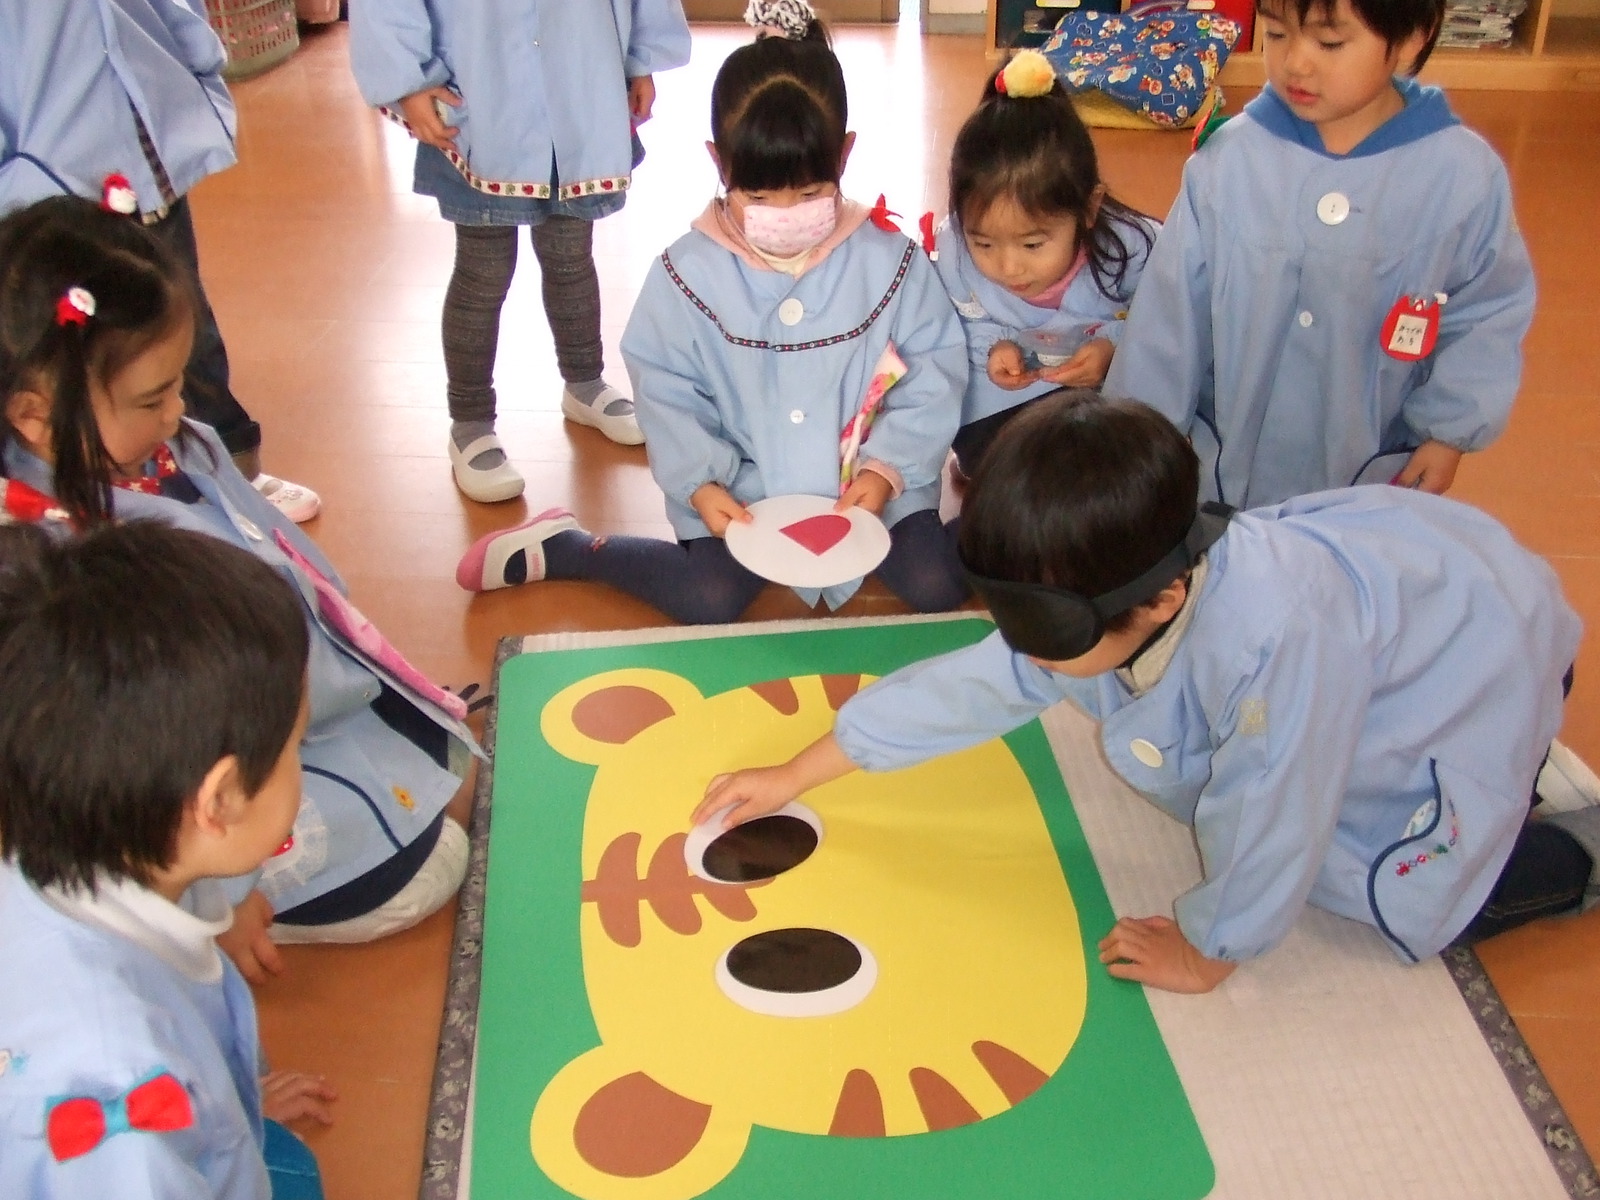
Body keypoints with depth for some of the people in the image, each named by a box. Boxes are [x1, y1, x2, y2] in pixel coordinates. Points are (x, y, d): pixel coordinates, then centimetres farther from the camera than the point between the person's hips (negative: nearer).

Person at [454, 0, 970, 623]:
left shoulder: (889, 258, -10)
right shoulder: (688, 271, -10)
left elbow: (935, 369, -6)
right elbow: (665, 390, -5)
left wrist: (887, 466, -17)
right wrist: (698, 483, -18)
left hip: (869, 477, 1)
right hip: (739, 486, -1)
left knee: (936, 588, -13)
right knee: (710, 601, -16)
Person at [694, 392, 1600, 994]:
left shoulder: (1275, 636, -47)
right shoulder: (1086, 612, -20)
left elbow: (1263, 820, -34)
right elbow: (965, 686, -7)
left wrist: (1207, 952, -16)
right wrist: (795, 776, -2)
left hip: (1487, 655, -8)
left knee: (1406, 900, -15)